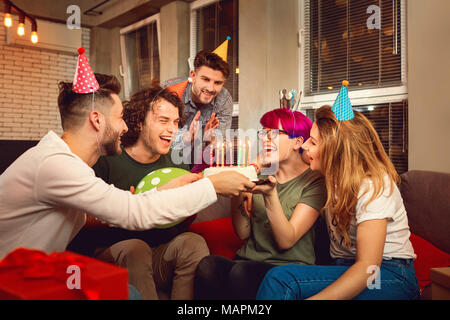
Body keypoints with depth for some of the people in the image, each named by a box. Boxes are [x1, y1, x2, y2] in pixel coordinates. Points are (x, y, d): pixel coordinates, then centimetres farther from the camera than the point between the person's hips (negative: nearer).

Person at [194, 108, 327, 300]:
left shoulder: (314, 181, -2)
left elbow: (286, 241, -12)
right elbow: (243, 233, 4)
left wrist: (270, 195, -25)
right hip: (249, 259, 3)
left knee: (241, 272, -34)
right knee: (207, 266, -29)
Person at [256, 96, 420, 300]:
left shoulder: (373, 186, -17)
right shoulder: (334, 177, 6)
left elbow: (368, 267, -24)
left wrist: (316, 297, -34)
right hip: (345, 268, 7)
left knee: (282, 278, -28)